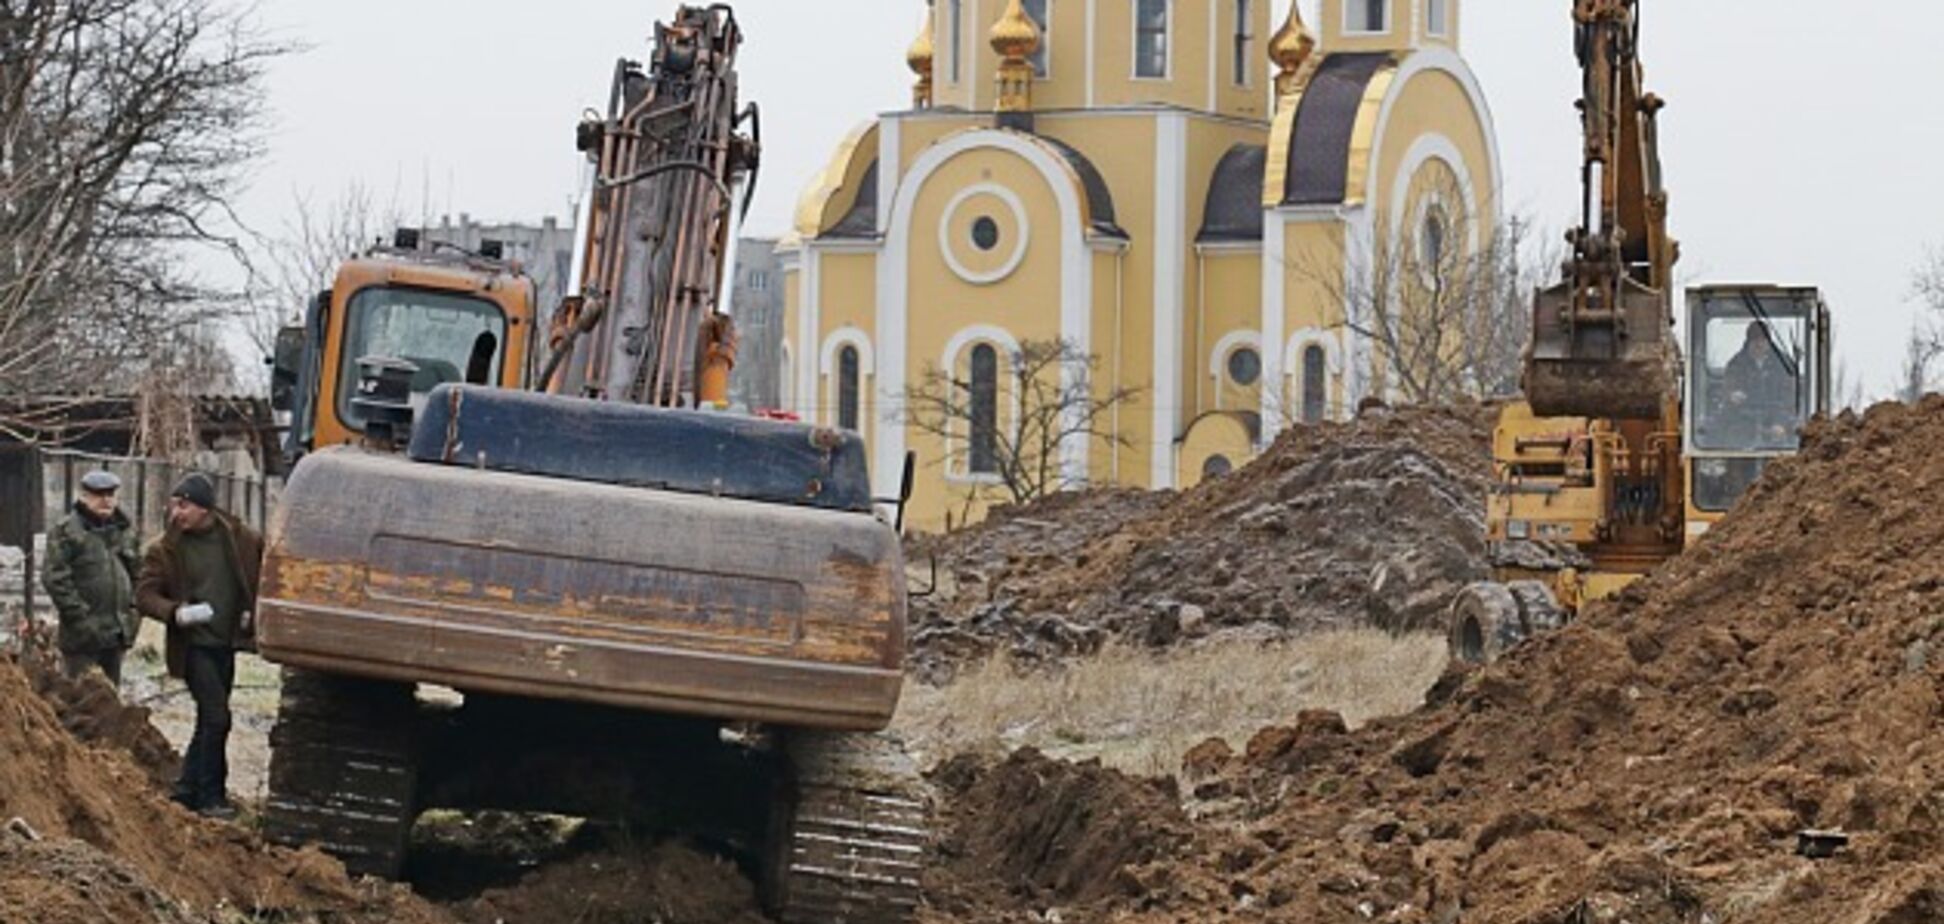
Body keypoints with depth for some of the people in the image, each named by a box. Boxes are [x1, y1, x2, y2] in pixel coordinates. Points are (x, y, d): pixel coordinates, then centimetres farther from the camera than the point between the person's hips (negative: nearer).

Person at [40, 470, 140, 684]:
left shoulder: (125, 530, 14)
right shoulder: (65, 532, -7)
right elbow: (55, 579, -14)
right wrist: (79, 616, -18)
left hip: (117, 632, 7)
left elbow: (135, 574, 22)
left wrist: (133, 613, 10)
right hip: (84, 635, -7)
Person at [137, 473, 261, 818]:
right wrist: (176, 613, -24)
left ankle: (187, 789, 23)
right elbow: (144, 595, -6)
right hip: (194, 644, -4)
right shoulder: (165, 550, -5)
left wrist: (253, 609, 3)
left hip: (226, 643, 4)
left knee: (211, 718, 11)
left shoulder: (238, 538, 0)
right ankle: (210, 796, -3)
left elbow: (264, 566, 14)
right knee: (216, 718, -11)